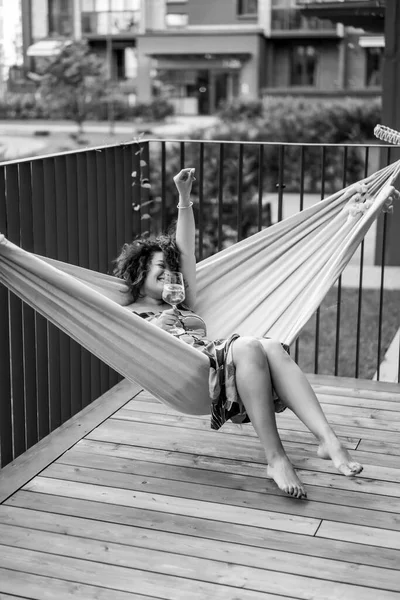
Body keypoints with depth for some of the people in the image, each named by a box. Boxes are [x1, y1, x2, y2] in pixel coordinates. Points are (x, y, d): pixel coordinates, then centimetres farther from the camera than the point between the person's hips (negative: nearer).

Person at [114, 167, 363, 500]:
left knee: (272, 346, -28)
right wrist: (153, 328, -6)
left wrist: (184, 197, 31)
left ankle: (328, 439, -44)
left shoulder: (181, 306, 39)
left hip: (218, 362, 6)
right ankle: (275, 458, -44)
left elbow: (186, 251, 35)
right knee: (248, 345, -35)